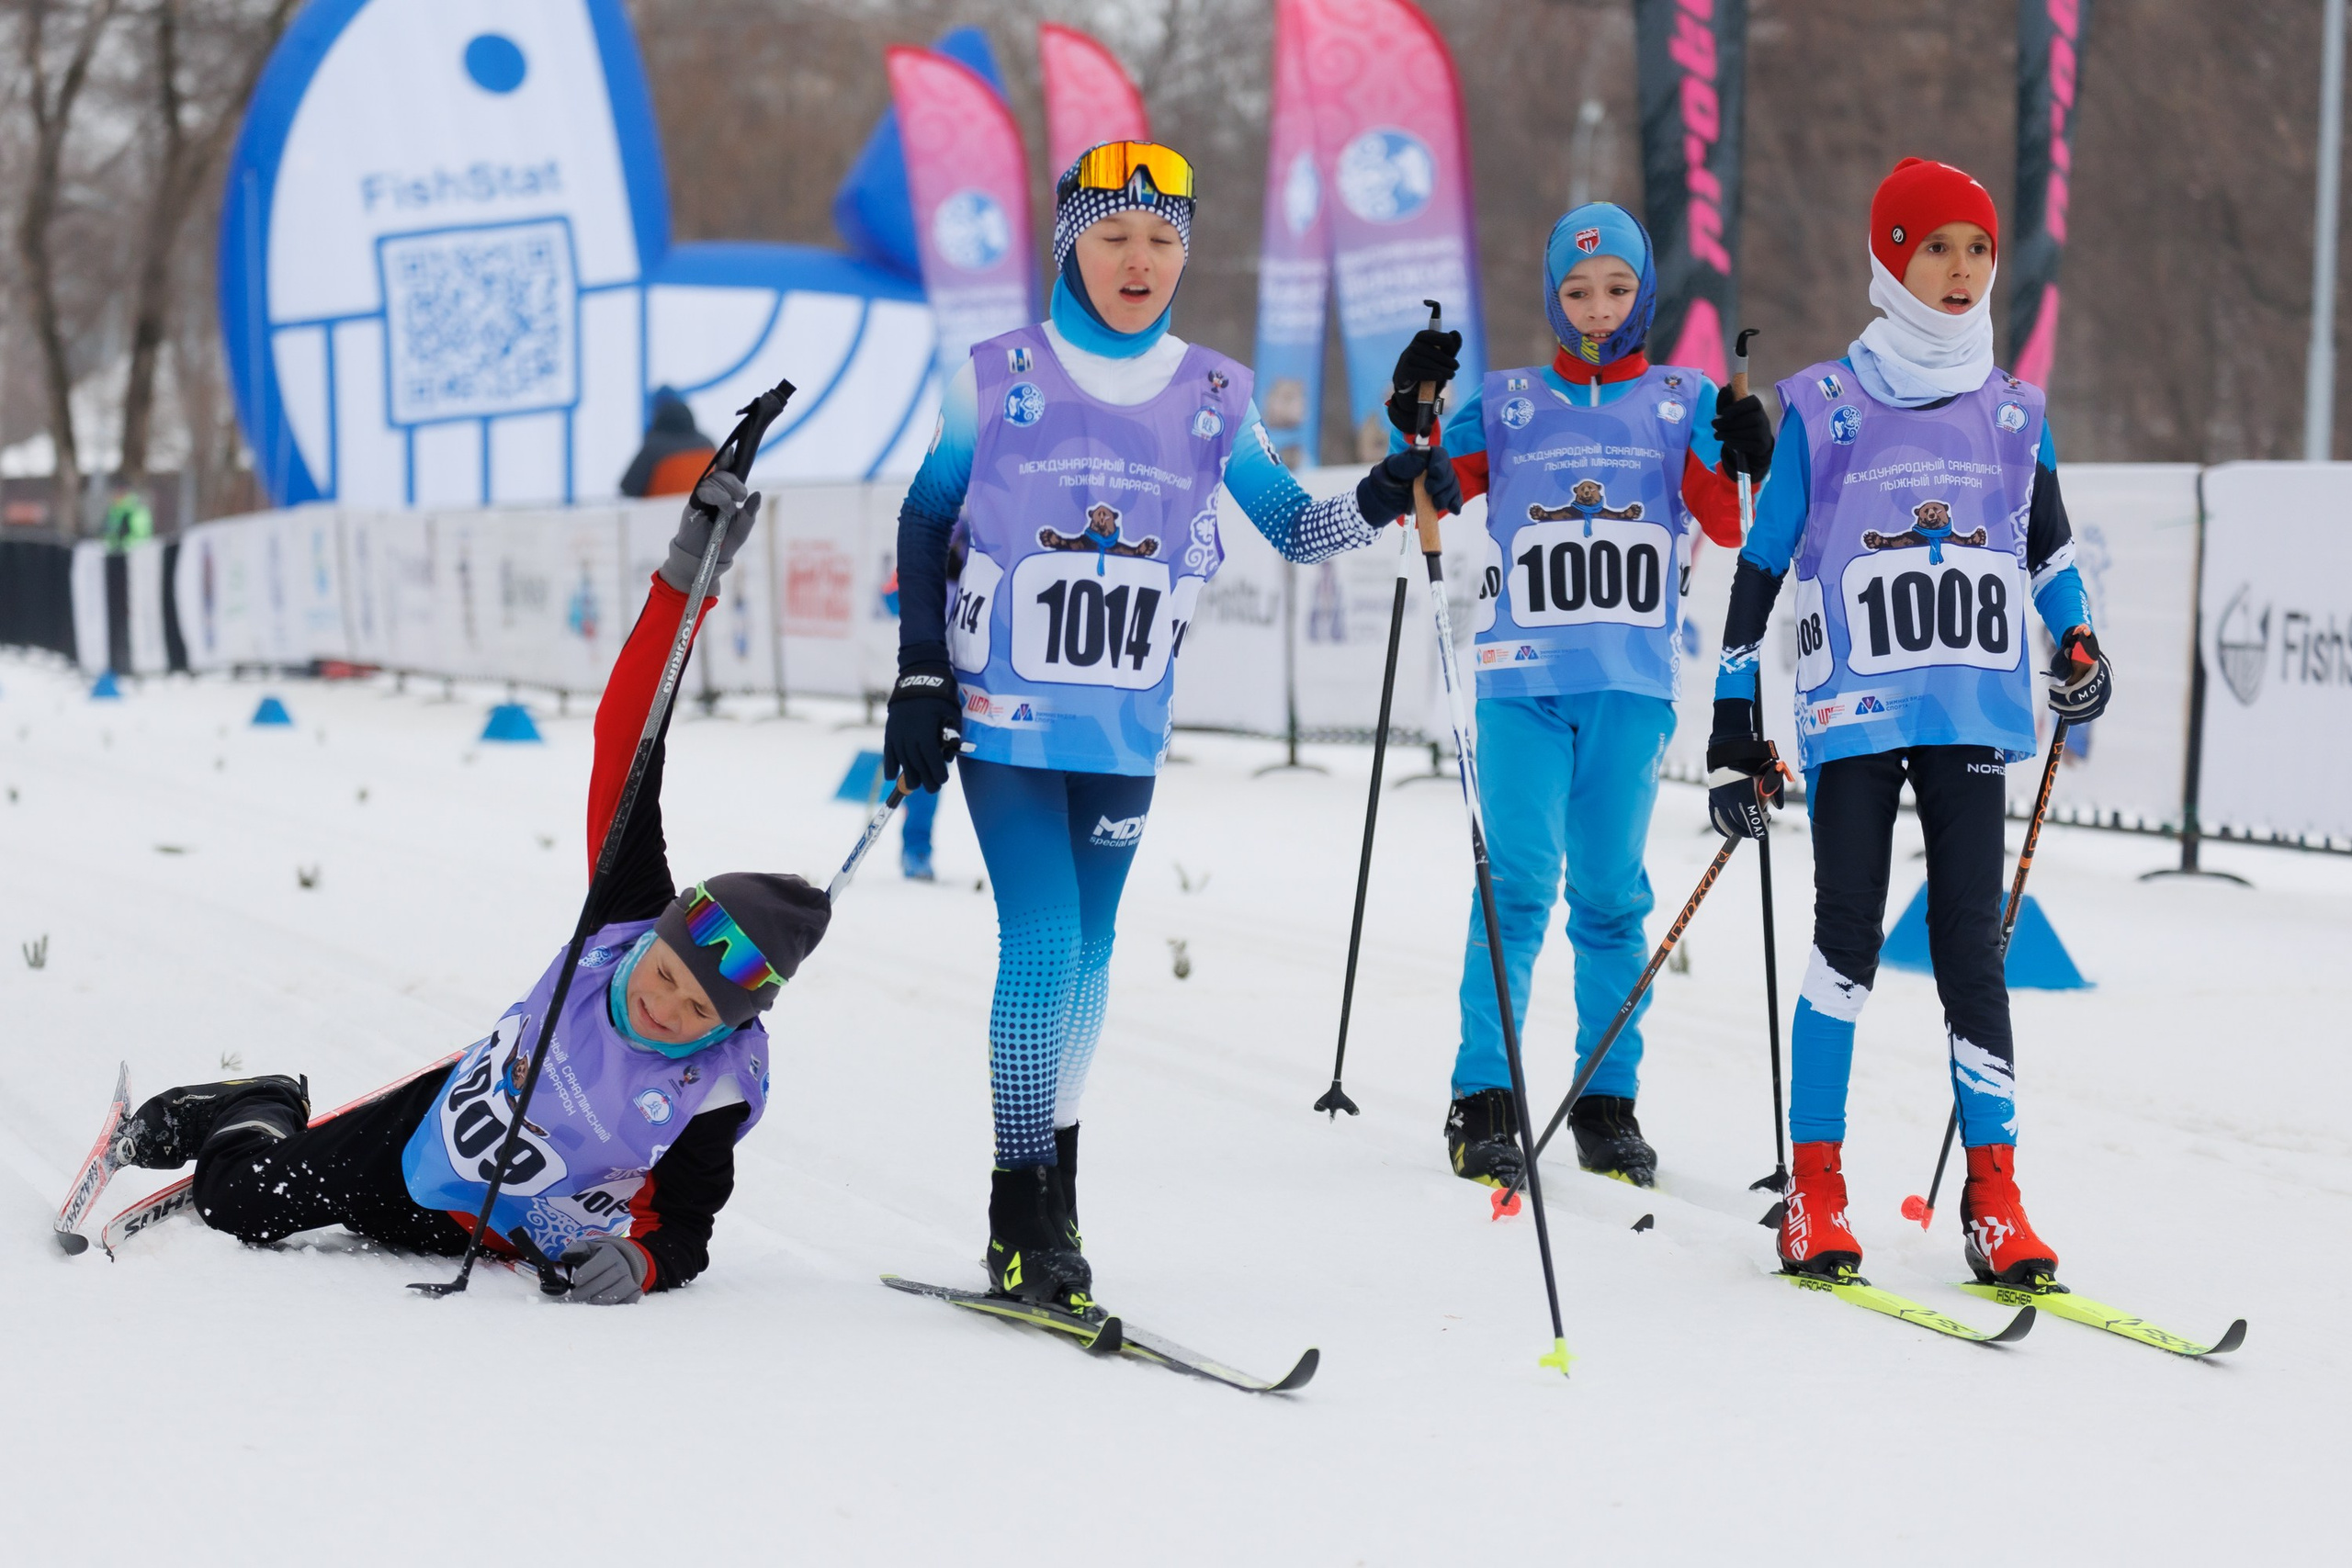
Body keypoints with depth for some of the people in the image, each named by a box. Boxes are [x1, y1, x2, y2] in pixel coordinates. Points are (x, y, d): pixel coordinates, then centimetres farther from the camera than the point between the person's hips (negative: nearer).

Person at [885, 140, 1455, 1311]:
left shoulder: (1212, 398, 4)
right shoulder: (999, 379, -2)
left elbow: (1294, 528, 10)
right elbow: (924, 523, 7)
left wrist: (1377, 501, -11)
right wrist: (920, 678, 1)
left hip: (1125, 730, 3)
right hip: (1004, 718, -3)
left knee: (1087, 954, 9)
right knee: (1040, 943, -11)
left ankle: (1055, 1187, 22)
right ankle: (1021, 1221, -4)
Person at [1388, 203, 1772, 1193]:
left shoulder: (1683, 401, 11)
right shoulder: (1504, 404, 11)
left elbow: (1730, 521, 1)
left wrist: (1752, 461, -18)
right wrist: (1414, 422, -10)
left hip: (1633, 682, 1)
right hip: (1524, 677, -1)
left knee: (1611, 894, 5)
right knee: (1518, 884, -9)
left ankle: (1608, 1103, 12)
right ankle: (1483, 1103, -7)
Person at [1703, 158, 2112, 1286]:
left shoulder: (2013, 412, 11)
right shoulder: (1823, 408, 2)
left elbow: (2048, 547, 23)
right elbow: (1761, 565, 4)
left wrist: (2077, 645, 4)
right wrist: (1735, 728, 2)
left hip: (1972, 714, 2)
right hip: (1854, 714, -2)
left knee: (1970, 942, 0)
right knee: (1848, 938, -3)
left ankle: (1994, 1195, 1)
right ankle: (1816, 1192, 3)